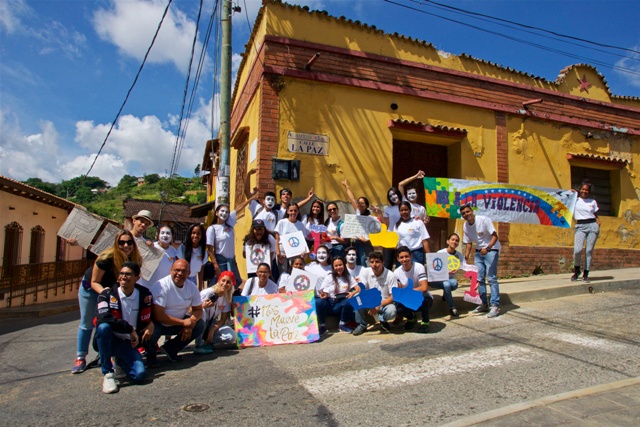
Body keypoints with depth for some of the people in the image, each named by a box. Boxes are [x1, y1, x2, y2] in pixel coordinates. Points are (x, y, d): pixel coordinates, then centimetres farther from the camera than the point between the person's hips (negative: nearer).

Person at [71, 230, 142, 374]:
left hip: (113, 290, 3)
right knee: (87, 324, 6)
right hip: (91, 288, -3)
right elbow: (94, 282, -24)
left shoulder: (136, 260, -22)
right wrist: (103, 291, -42)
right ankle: (80, 358, 17)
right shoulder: (106, 258, -35)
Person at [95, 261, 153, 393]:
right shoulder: (107, 294, -10)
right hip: (110, 340, -2)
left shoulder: (145, 295, -1)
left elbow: (146, 320, 13)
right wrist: (130, 329, -24)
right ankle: (108, 374, -19)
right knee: (103, 327, -35)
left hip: (128, 343, 2)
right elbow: (103, 318, -26)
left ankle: (119, 360, 19)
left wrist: (151, 325, -10)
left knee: (139, 374, -20)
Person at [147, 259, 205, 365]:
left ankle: (170, 348, 6)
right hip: (158, 324, -5)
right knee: (152, 328, -35)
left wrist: (190, 323, -20)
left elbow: (198, 309, 2)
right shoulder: (161, 286, -24)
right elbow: (158, 315, -28)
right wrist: (183, 322, -25)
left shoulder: (192, 287, -6)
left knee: (200, 325, -11)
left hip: (177, 324, 5)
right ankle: (151, 354, 0)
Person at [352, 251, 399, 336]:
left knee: (391, 311, -35)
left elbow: (393, 297, -14)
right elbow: (360, 289, -9)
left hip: (385, 304, -3)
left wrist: (378, 306, -24)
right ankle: (361, 325, -6)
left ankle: (383, 321, 3)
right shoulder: (366, 271, -6)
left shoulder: (391, 276, -14)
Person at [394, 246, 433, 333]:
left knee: (423, 298, -38)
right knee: (398, 308, -28)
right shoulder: (397, 272, -7)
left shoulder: (419, 267, -21)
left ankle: (425, 322, -5)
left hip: (423, 299, -3)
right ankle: (411, 318, 11)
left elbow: (424, 288, -31)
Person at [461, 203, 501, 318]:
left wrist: (487, 248, -36)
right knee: (479, 278, 6)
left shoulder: (484, 220, -18)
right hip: (479, 252, 7)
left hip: (491, 250, -6)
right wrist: (465, 258, -3)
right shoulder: (465, 226, 0)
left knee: (491, 278, -12)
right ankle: (484, 304, 17)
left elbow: (495, 236, -21)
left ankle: (495, 306, -8)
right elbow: (469, 243, 8)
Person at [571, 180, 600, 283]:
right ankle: (576, 270, 6)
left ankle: (586, 274, 8)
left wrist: (598, 224, 2)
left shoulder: (593, 202, 15)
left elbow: (596, 216, 18)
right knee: (577, 249, -18)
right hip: (580, 227, -2)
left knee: (589, 250, 0)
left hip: (592, 226, 2)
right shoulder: (575, 201, 9)